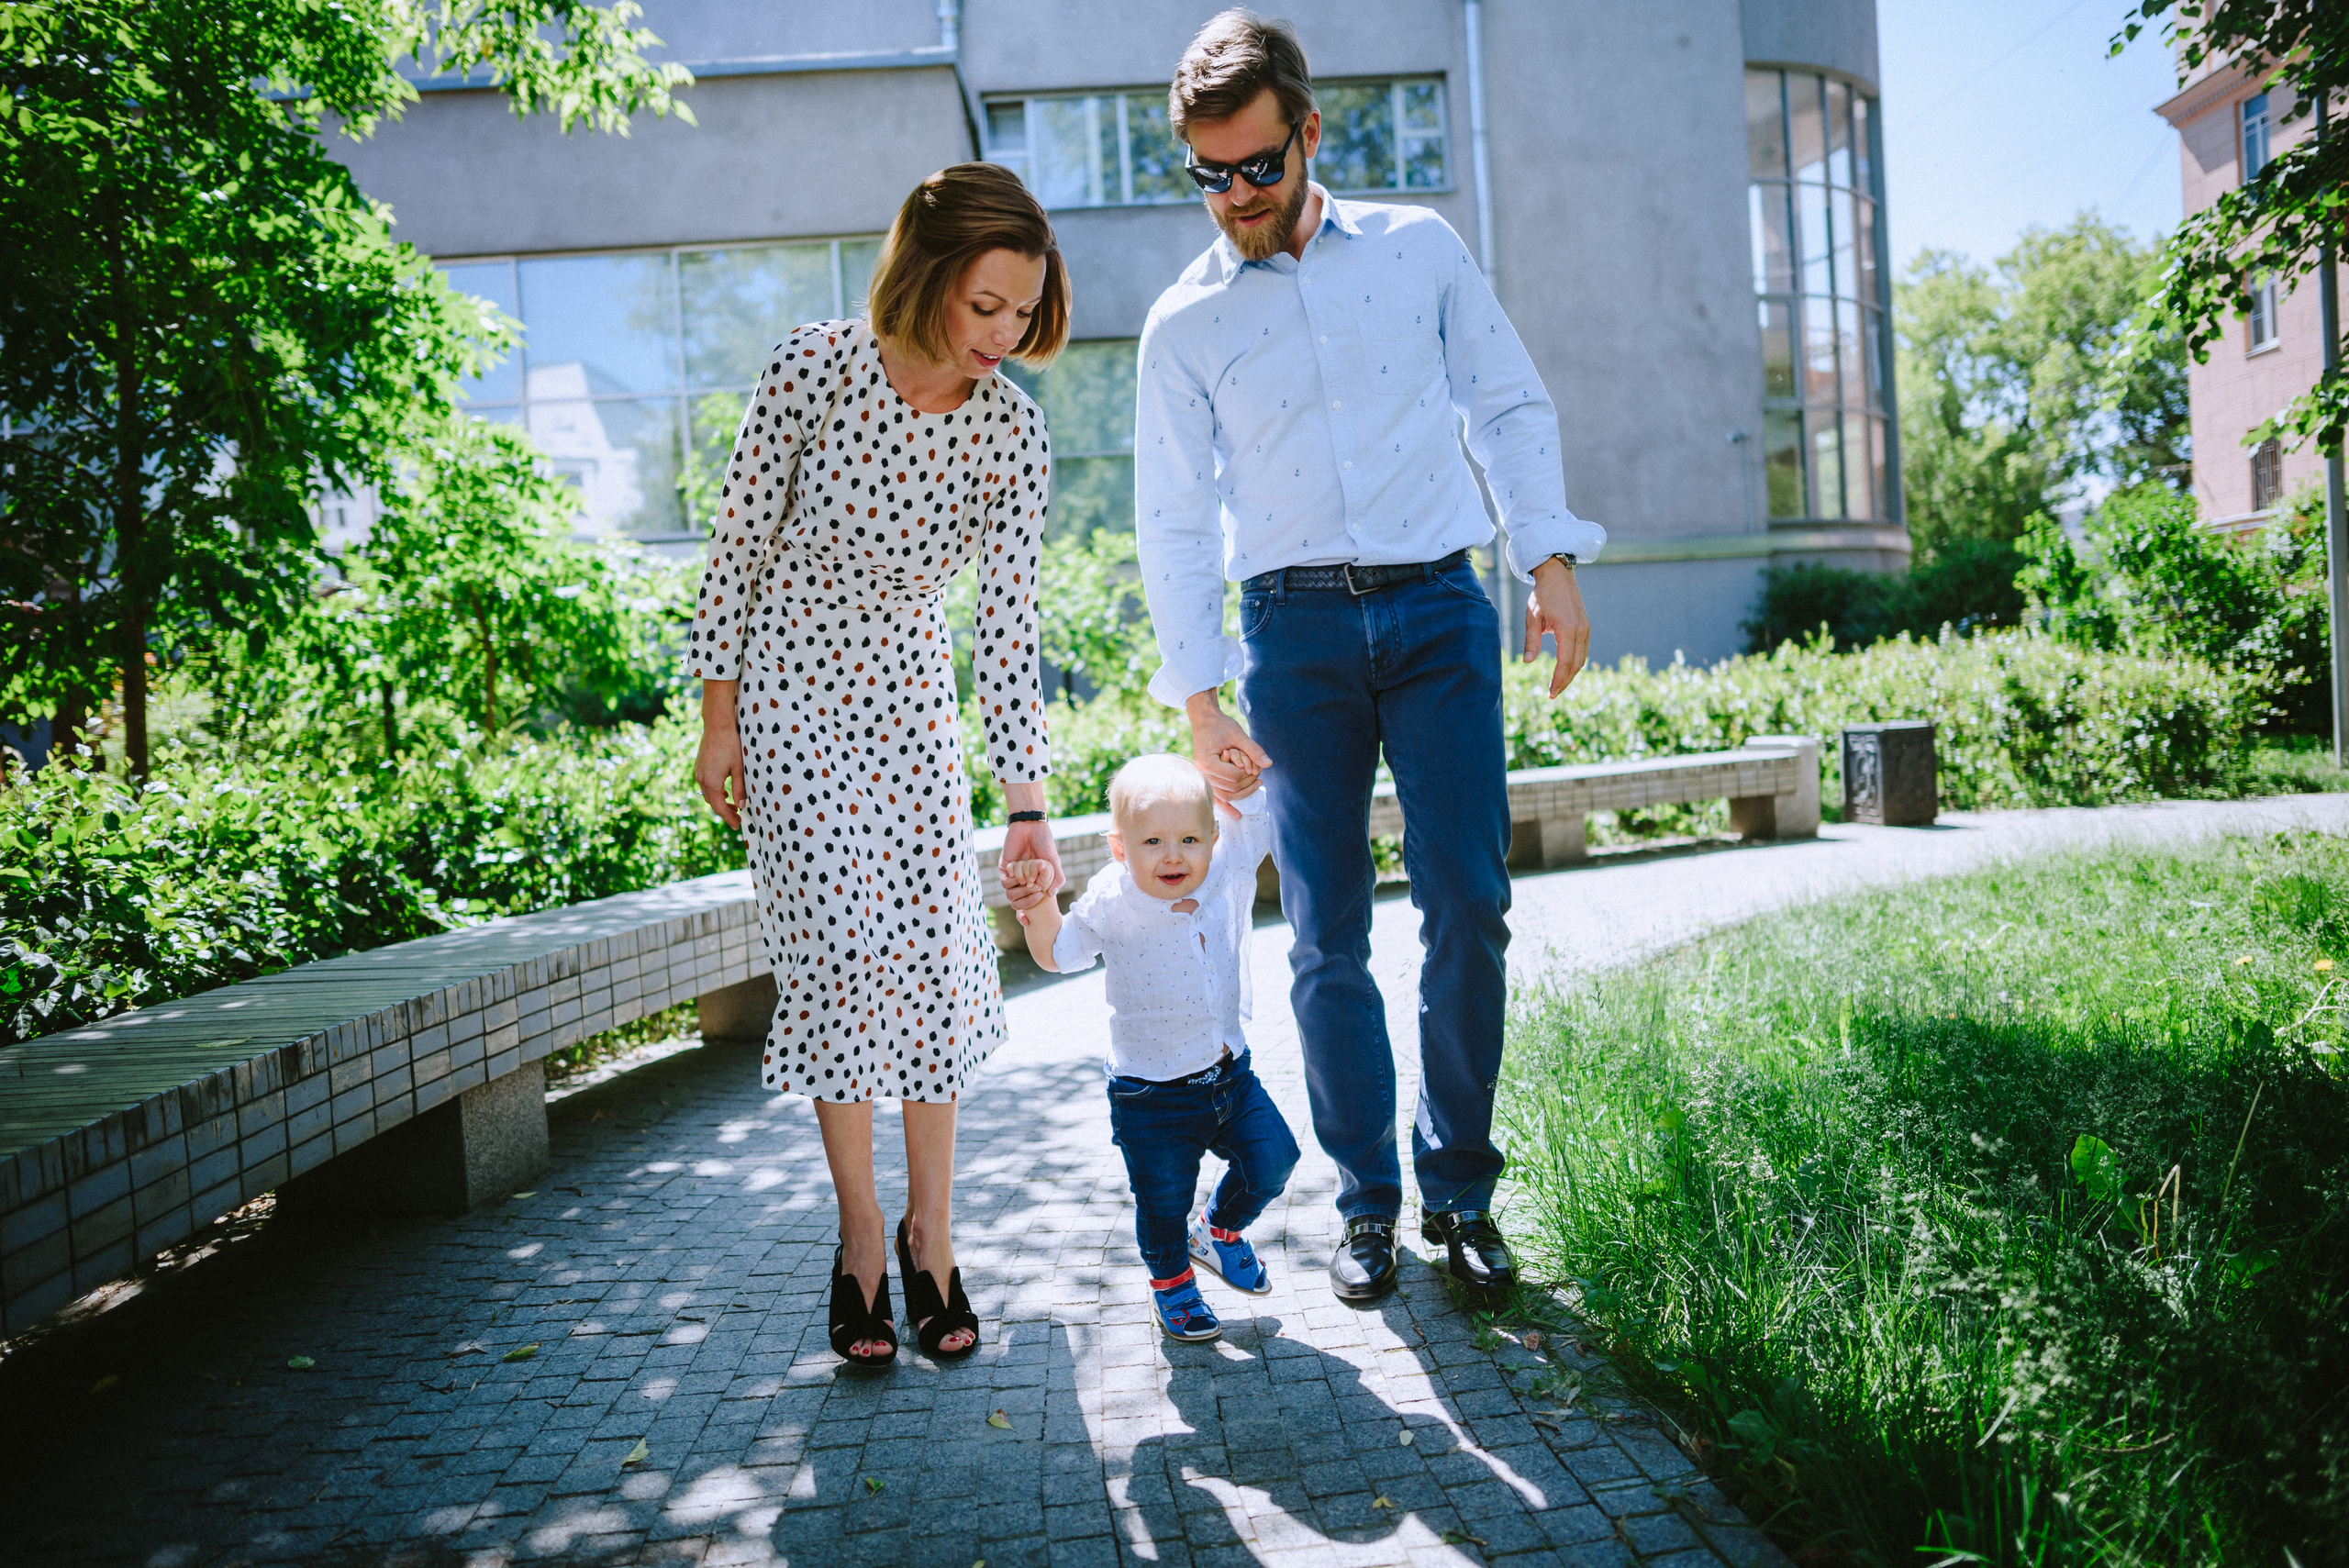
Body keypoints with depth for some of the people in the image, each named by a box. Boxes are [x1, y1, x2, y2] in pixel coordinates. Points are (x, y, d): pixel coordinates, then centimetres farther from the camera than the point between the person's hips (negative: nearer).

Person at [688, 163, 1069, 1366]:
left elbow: (1008, 621, -10)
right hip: (789, 692, -2)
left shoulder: (1010, 432, -12)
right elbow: (739, 543, -10)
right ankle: (860, 1239, 9)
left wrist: (1028, 805, -14)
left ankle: (929, 1233, 12)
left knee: (935, 951, -3)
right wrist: (718, 720, -8)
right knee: (837, 952, -6)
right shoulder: (814, 371, -20)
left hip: (910, 700, 3)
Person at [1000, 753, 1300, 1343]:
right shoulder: (1111, 904, -17)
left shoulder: (1229, 877, -9)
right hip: (1152, 1097, -4)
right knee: (1164, 1199, 7)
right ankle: (1171, 1282, 36)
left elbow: (1255, 823, 6)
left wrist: (1243, 785, -11)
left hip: (1230, 1075, 4)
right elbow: (1057, 954, -7)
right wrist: (1040, 906, -23)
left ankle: (1219, 1229, 37)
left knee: (1273, 1158, 8)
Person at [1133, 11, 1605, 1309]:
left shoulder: (1418, 248, 9)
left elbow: (1510, 405, 13)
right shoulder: (1183, 324, 6)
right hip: (1295, 630, 0)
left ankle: (1461, 1188, 12)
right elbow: (1171, 520, 6)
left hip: (1437, 610, 0)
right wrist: (1197, 696, 0)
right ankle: (1366, 1202, 14)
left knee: (1470, 906, -4)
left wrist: (1552, 558, 1)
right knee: (1327, 936, 1)